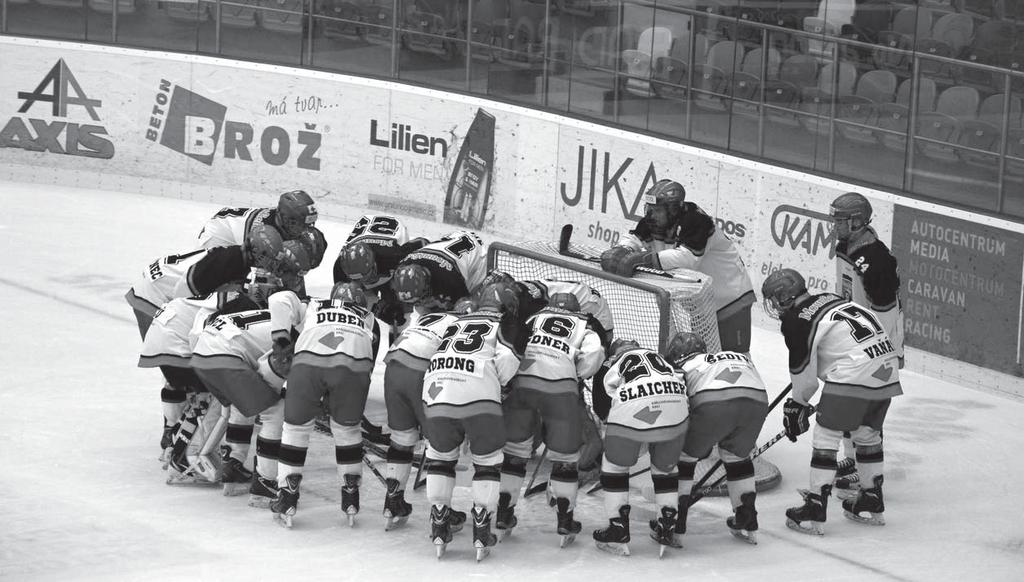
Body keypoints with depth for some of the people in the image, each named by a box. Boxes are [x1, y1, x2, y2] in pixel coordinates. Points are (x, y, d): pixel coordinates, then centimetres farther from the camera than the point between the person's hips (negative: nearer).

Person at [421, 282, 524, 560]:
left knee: (440, 456, 23)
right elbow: (506, 362, 0)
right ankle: (481, 531, 9)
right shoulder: (507, 326, 16)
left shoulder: (456, 323, 32)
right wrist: (500, 388, 16)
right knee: (487, 461, 14)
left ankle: (439, 527, 20)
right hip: (479, 397, -4)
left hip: (436, 391, 4)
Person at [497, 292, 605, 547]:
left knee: (514, 449, 17)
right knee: (565, 456, 14)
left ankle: (503, 515, 20)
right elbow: (593, 354, 5)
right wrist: (578, 376, 17)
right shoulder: (585, 329, 25)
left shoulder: (534, 319, 31)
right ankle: (565, 520, 14)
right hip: (562, 390, -2)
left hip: (522, 384, 2)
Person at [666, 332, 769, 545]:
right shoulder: (740, 357, 41)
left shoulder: (684, 370, 31)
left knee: (684, 454, 20)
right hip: (757, 400, 4)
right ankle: (748, 523, 31)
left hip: (714, 403, -4)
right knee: (737, 454, 31)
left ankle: (675, 524, 22)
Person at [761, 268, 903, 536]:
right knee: (867, 433, 24)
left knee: (826, 435, 1)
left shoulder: (795, 320, -2)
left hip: (854, 373, -9)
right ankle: (872, 503, 32)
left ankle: (815, 510, 0)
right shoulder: (828, 300, 23)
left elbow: (803, 373, 2)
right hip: (887, 368, 9)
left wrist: (797, 406, 21)